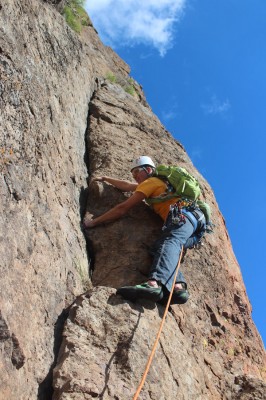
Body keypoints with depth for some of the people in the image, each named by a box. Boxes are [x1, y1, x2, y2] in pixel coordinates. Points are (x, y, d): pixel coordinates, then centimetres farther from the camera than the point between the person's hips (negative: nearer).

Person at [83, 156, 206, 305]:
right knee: (160, 248, -12)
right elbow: (127, 186, 52)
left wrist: (94, 222, 10)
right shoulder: (160, 182, 38)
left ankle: (154, 284, -64)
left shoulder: (151, 182, 11)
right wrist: (105, 179, 61)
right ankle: (178, 286, -43)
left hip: (183, 214, -9)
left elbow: (123, 208, 5)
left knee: (168, 243, -34)